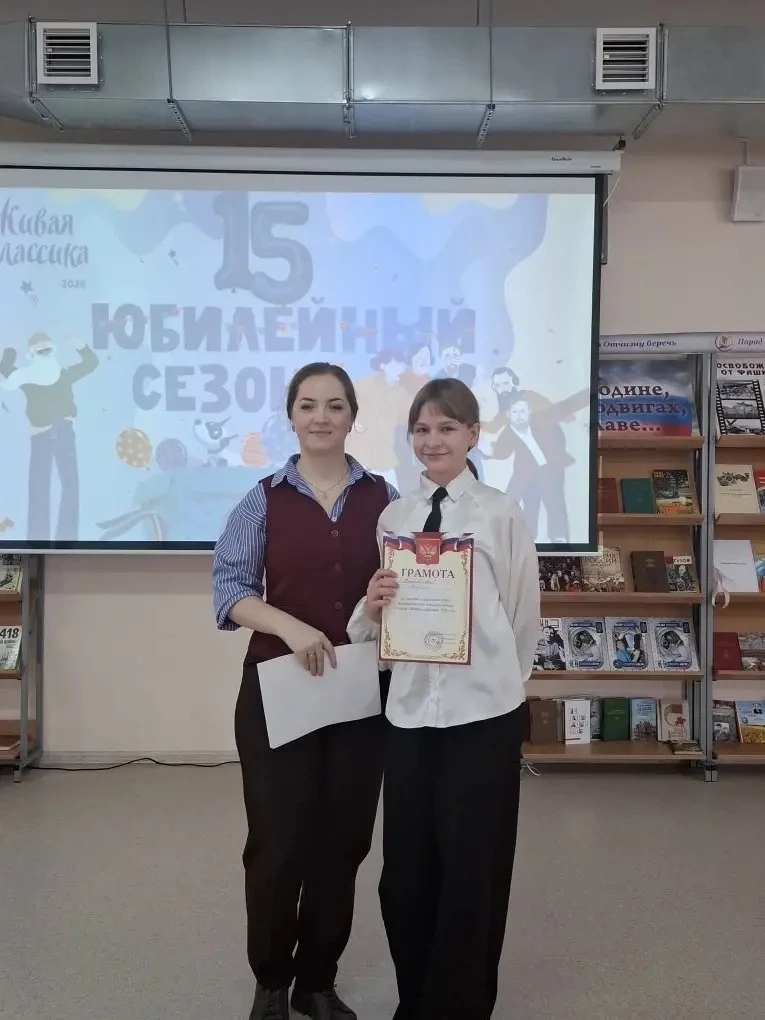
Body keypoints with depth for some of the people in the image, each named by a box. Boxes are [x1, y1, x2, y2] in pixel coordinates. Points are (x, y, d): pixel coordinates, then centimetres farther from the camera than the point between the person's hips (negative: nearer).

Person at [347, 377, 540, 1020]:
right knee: (404, 868, 13)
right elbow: (379, 622, 9)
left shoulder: (501, 513, -6)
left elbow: (525, 615, 2)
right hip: (409, 708, 4)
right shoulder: (393, 516, 6)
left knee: (470, 869, 9)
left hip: (483, 711, -4)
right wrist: (372, 607, -12)